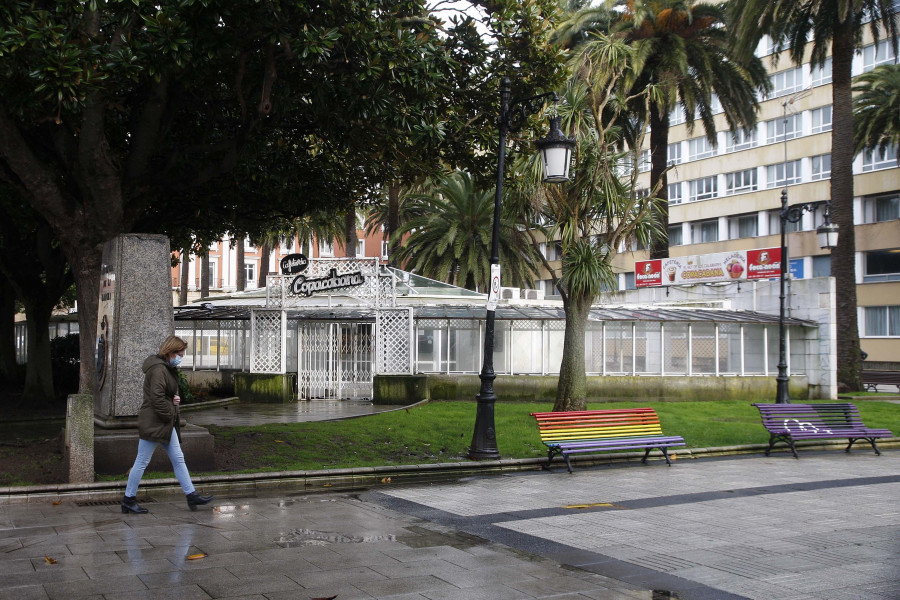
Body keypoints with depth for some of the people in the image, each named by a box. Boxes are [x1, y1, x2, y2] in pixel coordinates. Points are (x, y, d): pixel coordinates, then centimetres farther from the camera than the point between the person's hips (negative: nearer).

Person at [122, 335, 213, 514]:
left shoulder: (168, 368, 14)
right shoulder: (158, 369, -18)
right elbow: (157, 398, -25)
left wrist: (175, 399, 4)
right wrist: (169, 414, -14)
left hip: (165, 424, 11)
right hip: (153, 424, -10)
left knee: (178, 459, 9)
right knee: (142, 462, 0)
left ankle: (191, 495, 13)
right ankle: (128, 500, 11)